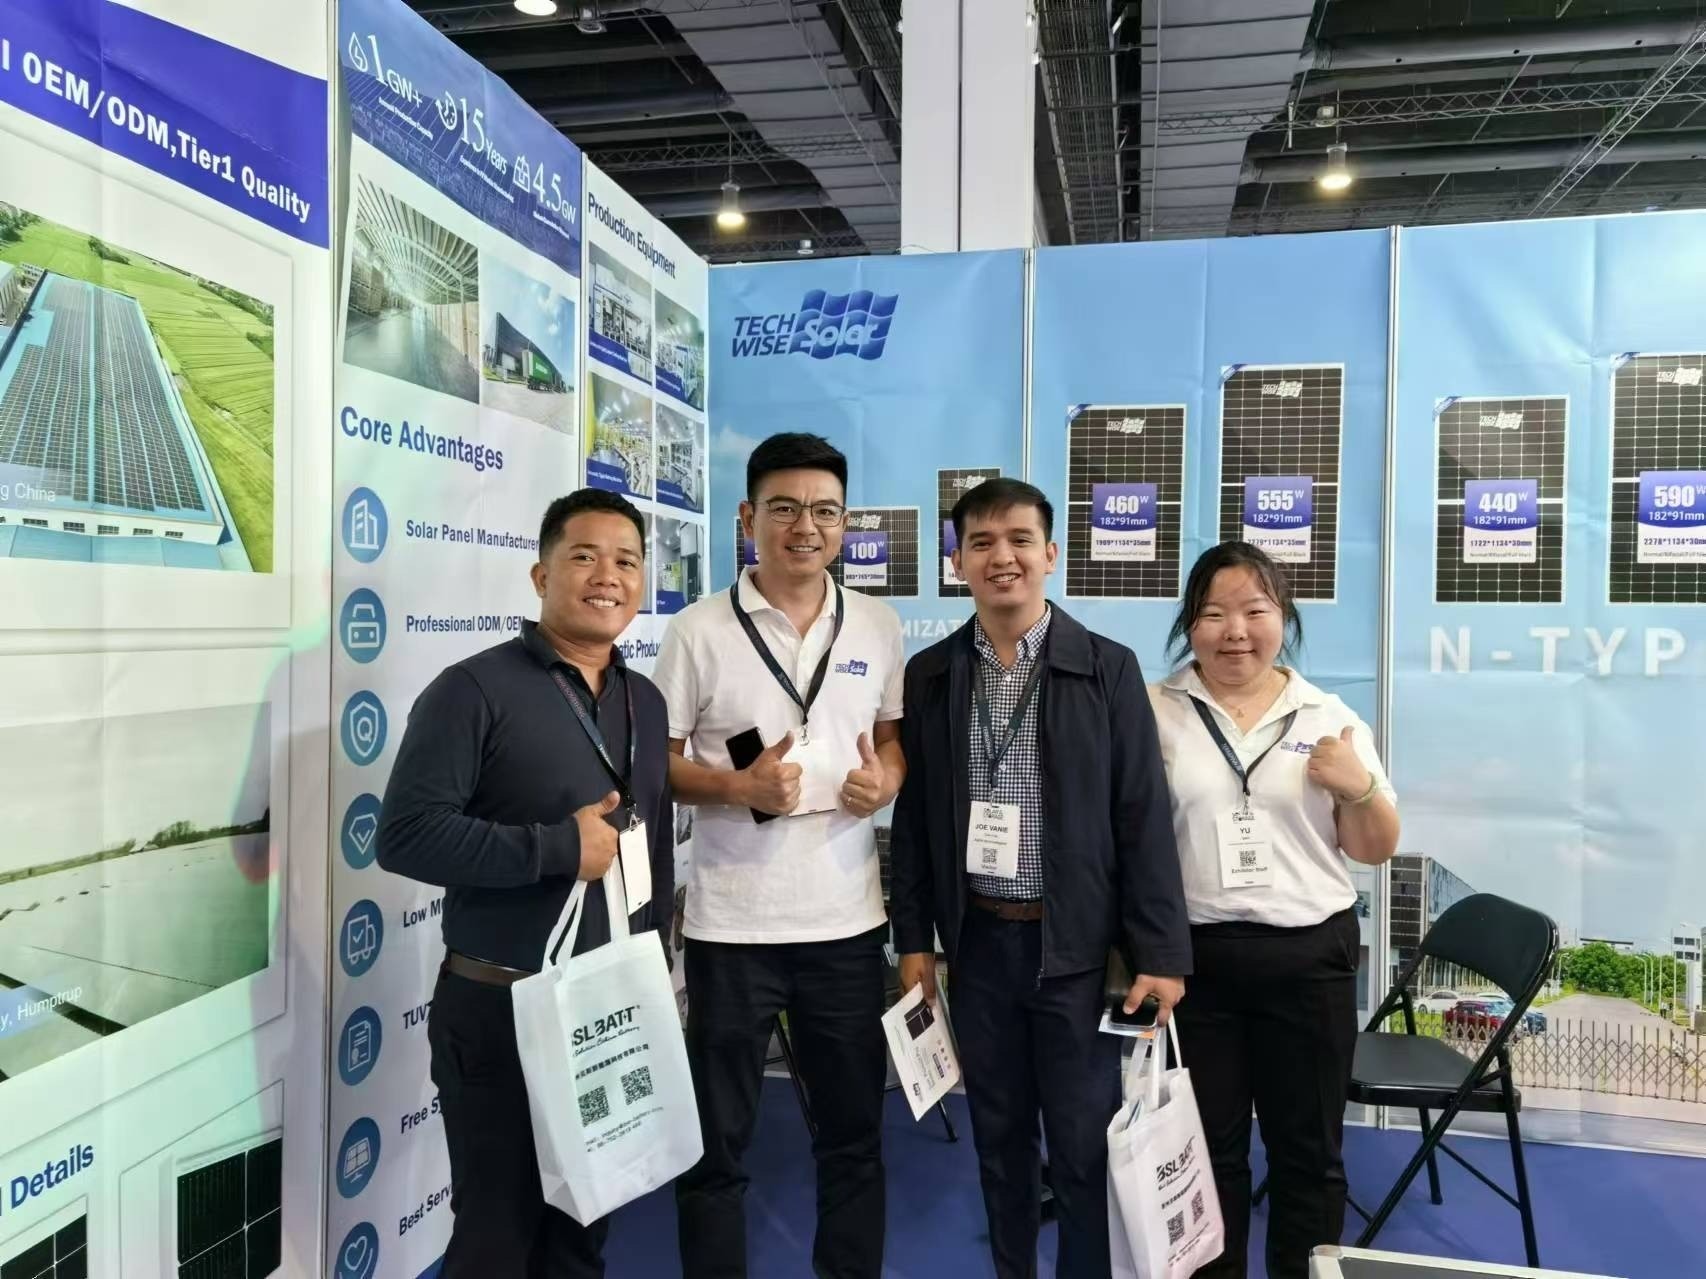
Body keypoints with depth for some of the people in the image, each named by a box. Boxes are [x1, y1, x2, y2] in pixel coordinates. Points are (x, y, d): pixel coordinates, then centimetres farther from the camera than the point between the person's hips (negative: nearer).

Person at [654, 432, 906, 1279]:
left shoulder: (878, 627, 4)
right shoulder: (699, 631, -6)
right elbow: (656, 762, -2)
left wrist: (886, 779, -8)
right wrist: (735, 786, -19)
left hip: (847, 920, 3)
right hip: (731, 923, -3)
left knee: (854, 1130, 18)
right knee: (716, 1139, 12)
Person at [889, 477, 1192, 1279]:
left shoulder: (1108, 668, -4)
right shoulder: (929, 675, 3)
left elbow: (1143, 816, -6)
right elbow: (913, 816, 6)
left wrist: (1160, 952, -9)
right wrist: (913, 937, 4)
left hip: (1075, 943, -2)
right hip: (976, 941, 3)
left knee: (1086, 1145, 6)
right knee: (999, 1137, 16)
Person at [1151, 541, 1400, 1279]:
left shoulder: (1330, 719, 2)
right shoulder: (1154, 713, -2)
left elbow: (1375, 851, 5)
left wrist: (1360, 788, -13)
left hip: (1309, 957, 1)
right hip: (1192, 955, -1)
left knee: (1308, 1147, 14)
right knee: (1205, 1144, 13)